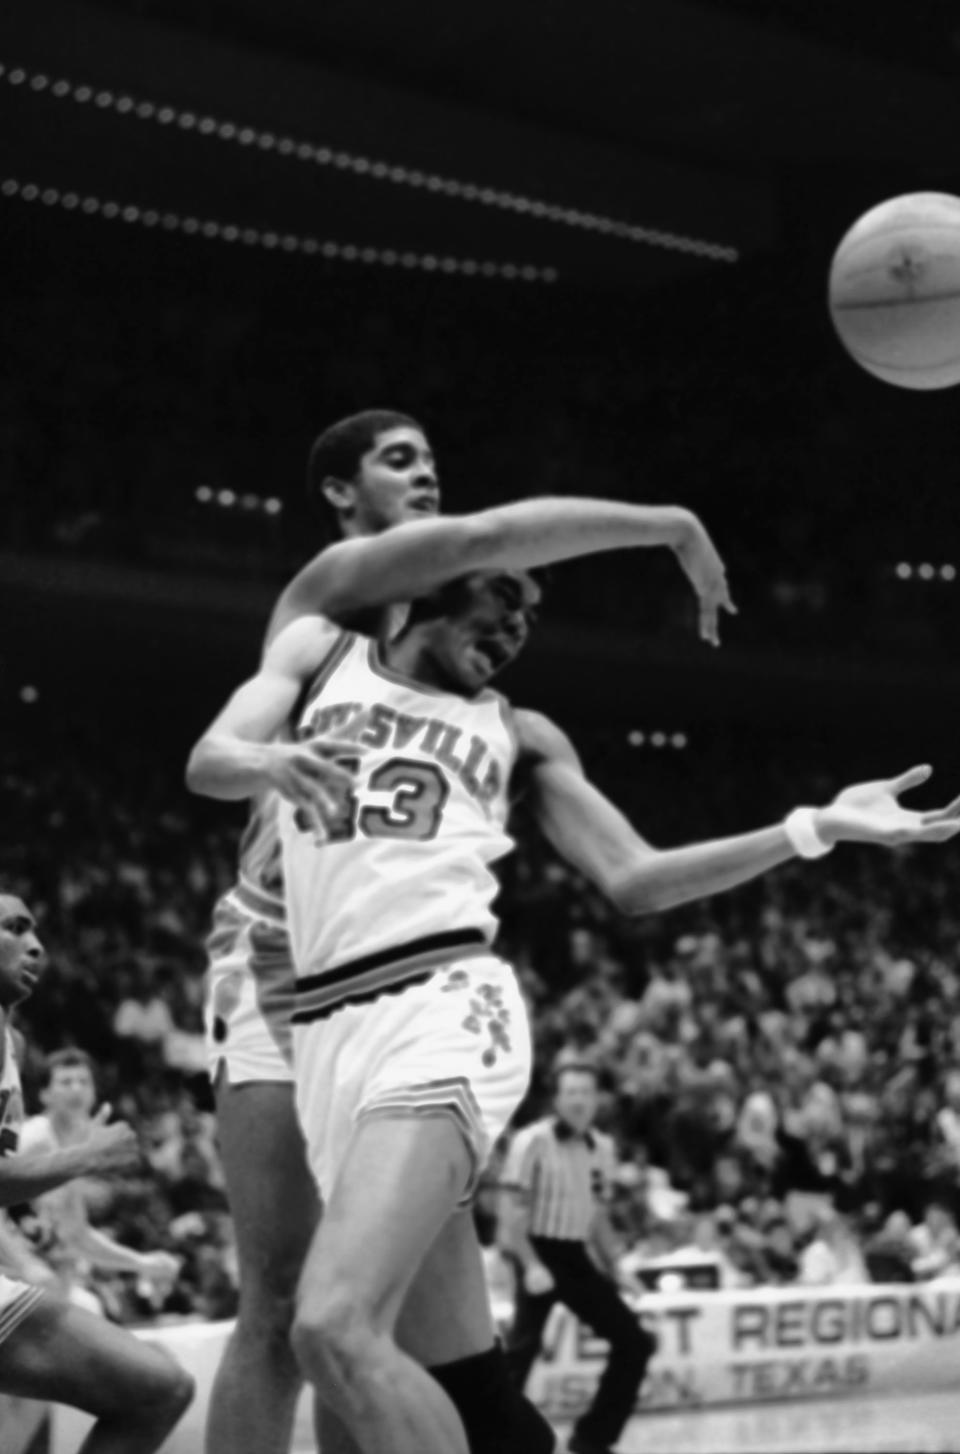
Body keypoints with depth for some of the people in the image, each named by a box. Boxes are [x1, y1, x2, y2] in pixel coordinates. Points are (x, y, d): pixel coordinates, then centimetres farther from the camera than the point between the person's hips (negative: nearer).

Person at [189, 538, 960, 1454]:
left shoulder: (517, 735, 20)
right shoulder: (321, 653, 20)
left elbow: (632, 881, 15)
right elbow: (208, 760, 4)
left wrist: (814, 829, 6)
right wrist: (272, 762, -21)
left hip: (444, 1008, -3)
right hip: (328, 1027, 3)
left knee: (336, 1327, -24)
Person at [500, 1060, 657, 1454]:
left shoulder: (602, 1148, 8)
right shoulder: (533, 1142, -11)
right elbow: (512, 1211, -14)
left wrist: (615, 1268, 17)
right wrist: (531, 1265, -23)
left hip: (577, 1257, 7)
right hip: (539, 1254, -7)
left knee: (634, 1341, 4)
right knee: (522, 1348, -15)